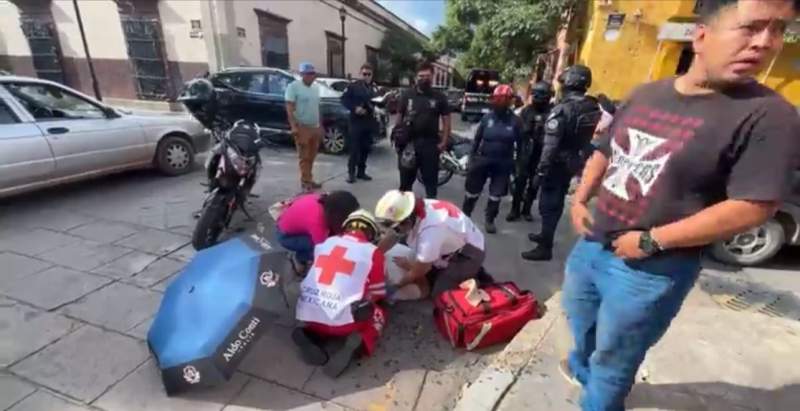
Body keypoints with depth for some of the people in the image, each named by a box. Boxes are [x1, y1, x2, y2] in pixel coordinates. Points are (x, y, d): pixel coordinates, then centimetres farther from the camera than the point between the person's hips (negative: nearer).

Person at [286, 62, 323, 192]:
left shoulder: (315, 87, 15)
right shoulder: (293, 86, -7)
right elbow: (289, 108, -13)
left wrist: (320, 125, 18)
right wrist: (294, 126, -22)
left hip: (315, 127, 7)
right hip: (302, 127, -7)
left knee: (311, 156, 11)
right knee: (304, 156, -5)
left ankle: (309, 179, 19)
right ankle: (305, 181, 0)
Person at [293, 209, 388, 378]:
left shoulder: (325, 243, 12)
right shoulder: (373, 252, 1)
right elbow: (378, 294, 10)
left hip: (309, 315, 4)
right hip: (342, 320, -4)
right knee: (378, 314, 23)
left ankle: (309, 336, 7)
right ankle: (359, 344, -6)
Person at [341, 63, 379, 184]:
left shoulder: (375, 87, 11)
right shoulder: (354, 86, -2)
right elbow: (344, 99, -3)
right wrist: (354, 108, -15)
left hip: (370, 122, 5)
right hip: (356, 121, -4)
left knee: (366, 148, 8)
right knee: (354, 148, -6)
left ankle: (361, 171, 19)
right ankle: (351, 172, 3)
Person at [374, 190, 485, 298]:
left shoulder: (430, 230, -40)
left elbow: (418, 272, -23)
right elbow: (389, 239, -3)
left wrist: (396, 285, -7)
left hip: (469, 253, -7)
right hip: (450, 248, 8)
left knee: (440, 295, -12)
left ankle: (474, 274, 9)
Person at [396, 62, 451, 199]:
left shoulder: (439, 97, 3)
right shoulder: (407, 95, 5)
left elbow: (446, 120, 3)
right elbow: (399, 118, 7)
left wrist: (444, 141, -6)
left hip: (430, 143, -1)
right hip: (409, 143, 1)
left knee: (431, 179, 6)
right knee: (406, 178, 11)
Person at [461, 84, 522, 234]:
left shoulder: (515, 121, -4)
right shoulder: (487, 117, -3)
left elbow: (520, 144, 3)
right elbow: (477, 139, 3)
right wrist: (472, 158, 0)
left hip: (503, 164, 0)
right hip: (483, 160, 0)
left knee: (496, 195, 9)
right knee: (472, 191, 9)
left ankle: (489, 220, 26)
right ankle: (464, 216, 25)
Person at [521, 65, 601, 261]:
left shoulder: (562, 109, -20)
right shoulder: (593, 108, 3)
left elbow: (550, 145, -23)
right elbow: (591, 138, 7)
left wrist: (541, 170, -20)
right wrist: (580, 160, 15)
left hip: (558, 163, -8)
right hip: (573, 163, 8)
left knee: (548, 204, -1)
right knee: (557, 202, 19)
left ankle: (545, 248, 5)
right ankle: (546, 235, 35)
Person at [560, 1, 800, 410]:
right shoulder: (646, 94, 4)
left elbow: (754, 207, -18)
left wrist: (652, 241, -20)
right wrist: (580, 200, 1)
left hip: (652, 271, -6)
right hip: (592, 244, 6)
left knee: (612, 363, 15)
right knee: (581, 323, 31)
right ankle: (582, 365, 61)